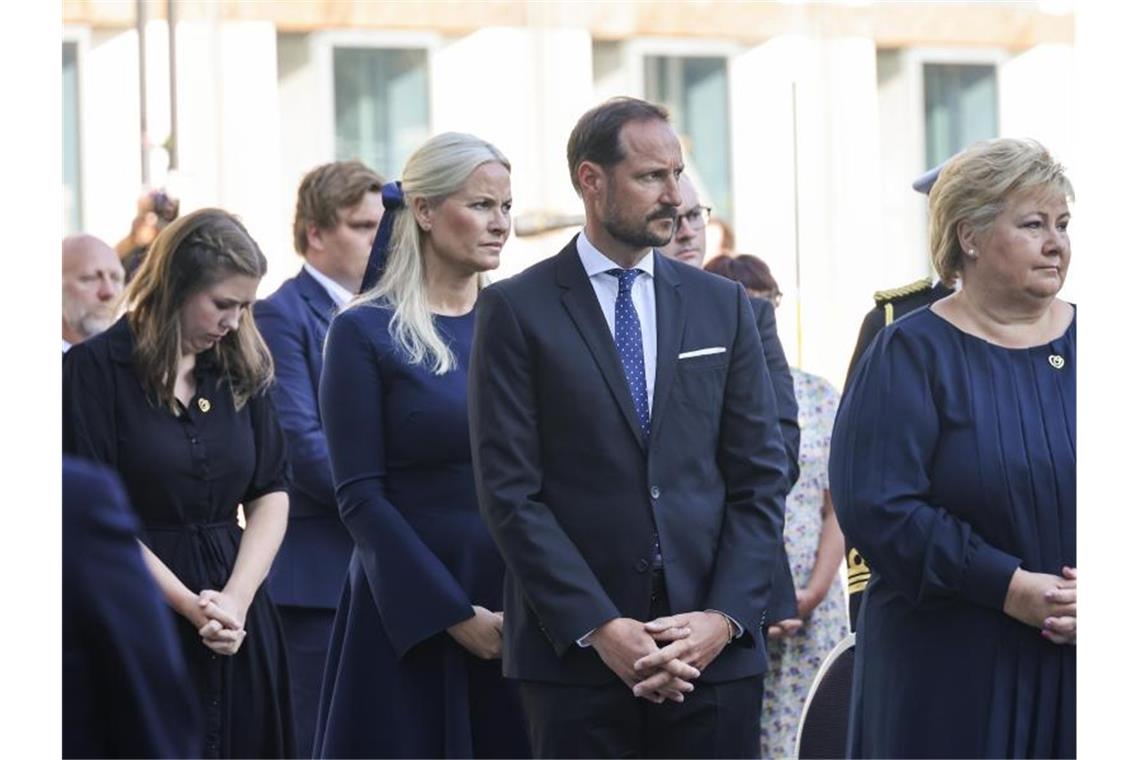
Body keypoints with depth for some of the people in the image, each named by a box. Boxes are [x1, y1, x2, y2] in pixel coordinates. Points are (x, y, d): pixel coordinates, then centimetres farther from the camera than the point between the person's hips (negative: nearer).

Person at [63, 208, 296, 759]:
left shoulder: (243, 368, 10)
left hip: (238, 613, 5)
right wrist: (190, 605, -14)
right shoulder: (95, 368, -5)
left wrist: (237, 598, -9)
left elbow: (271, 494, 7)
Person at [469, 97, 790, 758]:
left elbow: (761, 476, 7)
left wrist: (725, 616, -6)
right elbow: (510, 491, -5)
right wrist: (598, 627, -13)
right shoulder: (517, 310, 0)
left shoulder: (723, 304, 11)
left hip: (714, 648, 3)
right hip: (576, 653, -3)